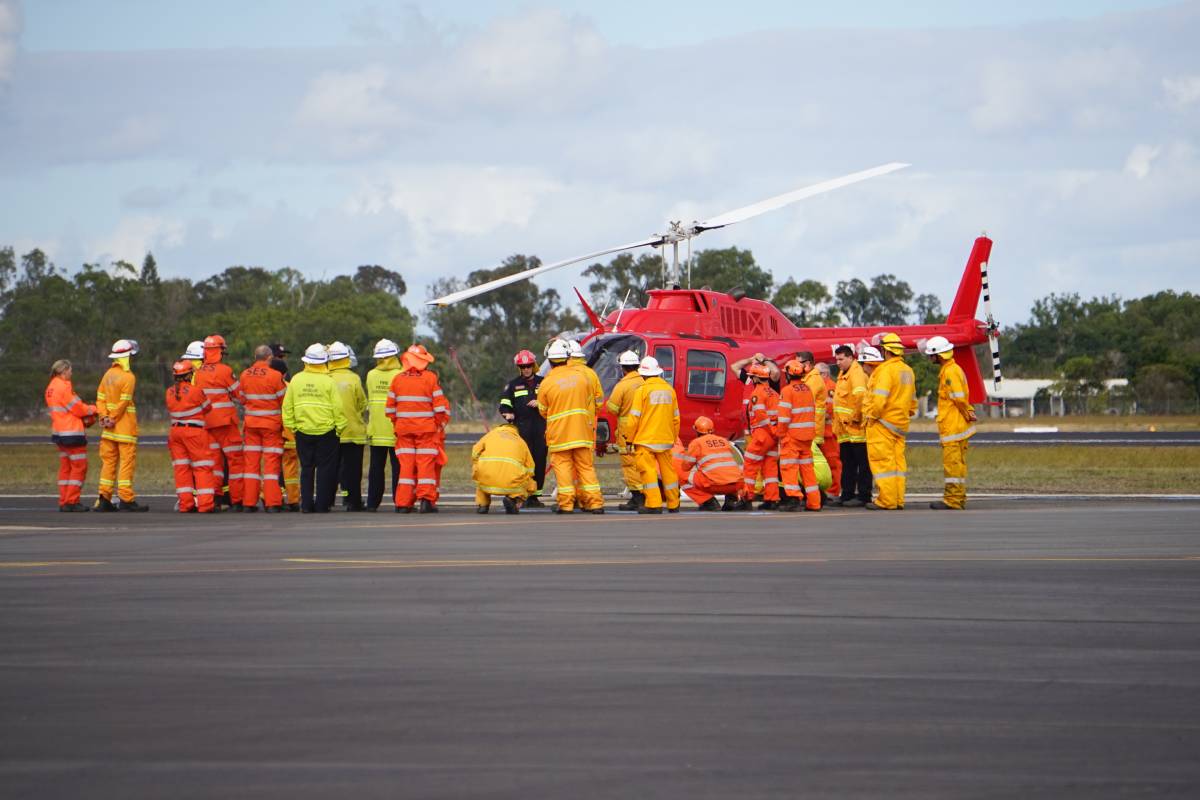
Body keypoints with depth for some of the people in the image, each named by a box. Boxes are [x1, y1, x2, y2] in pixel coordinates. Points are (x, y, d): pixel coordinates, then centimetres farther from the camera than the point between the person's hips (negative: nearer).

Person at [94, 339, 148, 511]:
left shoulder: (108, 375, 11)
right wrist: (112, 419, -10)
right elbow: (123, 402, -16)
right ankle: (126, 499, -8)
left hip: (109, 427, 7)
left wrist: (104, 416, -4)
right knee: (127, 461, -5)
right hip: (125, 425, -7)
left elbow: (100, 398, 5)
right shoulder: (128, 377, -11)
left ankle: (104, 499, 8)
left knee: (108, 461, 9)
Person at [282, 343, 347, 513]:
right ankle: (322, 504, 2)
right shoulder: (328, 381, -8)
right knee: (325, 468, 4)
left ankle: (306, 504, 7)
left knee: (306, 468, 10)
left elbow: (287, 407, 5)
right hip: (326, 432, -3)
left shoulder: (296, 380, 1)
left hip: (303, 431, 3)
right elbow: (338, 408, -8)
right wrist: (340, 427, 3)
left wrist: (291, 425, 14)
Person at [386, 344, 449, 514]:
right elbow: (440, 405, -7)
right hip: (426, 429, -3)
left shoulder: (397, 379, 2)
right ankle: (426, 500, -10)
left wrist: (397, 423, 19)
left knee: (406, 466, 5)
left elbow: (391, 406, 7)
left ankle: (403, 503, 2)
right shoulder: (430, 378, -7)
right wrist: (440, 424, 6)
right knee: (426, 464, 0)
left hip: (404, 429, 3)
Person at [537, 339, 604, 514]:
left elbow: (543, 411, 4)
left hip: (559, 433, -3)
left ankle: (566, 503, -2)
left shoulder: (546, 383, -10)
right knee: (586, 466, 8)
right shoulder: (581, 377, 0)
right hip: (582, 432, 3)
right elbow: (591, 405, 10)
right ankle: (595, 502, 5)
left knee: (562, 467, 3)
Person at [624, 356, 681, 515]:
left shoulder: (642, 390, -9)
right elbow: (676, 418, 15)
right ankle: (673, 504, 19)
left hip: (645, 440, -6)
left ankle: (654, 504, -11)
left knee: (648, 470, -4)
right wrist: (673, 438, 25)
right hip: (665, 440, 6)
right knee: (668, 471, 12)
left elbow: (634, 417, -10)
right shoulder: (669, 390, 8)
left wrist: (629, 438, -1)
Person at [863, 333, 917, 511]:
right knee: (898, 461, 10)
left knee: (882, 462, -5)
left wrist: (871, 416, -11)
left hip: (882, 423, -8)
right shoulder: (908, 371, 13)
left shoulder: (886, 370, -15)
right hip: (901, 423, 8)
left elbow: (879, 397, -22)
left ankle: (886, 501, -6)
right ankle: (898, 500, 12)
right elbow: (912, 399, 21)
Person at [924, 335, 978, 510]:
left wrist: (967, 414, -8)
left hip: (952, 428, -10)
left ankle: (952, 500, -7)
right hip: (960, 426, 10)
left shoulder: (949, 372, -17)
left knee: (952, 463, -8)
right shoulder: (954, 369, 16)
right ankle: (958, 499, 18)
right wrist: (969, 411, 6)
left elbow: (959, 399, -21)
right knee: (958, 463, 13)